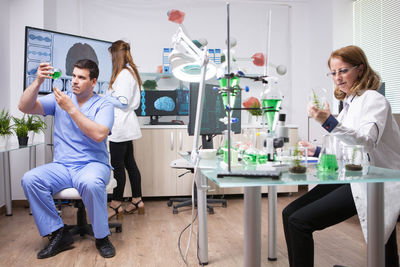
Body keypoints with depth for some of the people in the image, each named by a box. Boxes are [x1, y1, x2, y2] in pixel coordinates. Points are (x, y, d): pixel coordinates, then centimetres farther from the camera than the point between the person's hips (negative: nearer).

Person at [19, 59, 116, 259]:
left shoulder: (103, 105, 1)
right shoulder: (59, 99, 11)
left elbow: (99, 135, -18)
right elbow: (24, 107, 1)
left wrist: (71, 109, -17)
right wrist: (38, 81, -11)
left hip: (93, 164, -3)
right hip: (61, 166, 4)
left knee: (91, 183, -37)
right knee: (29, 180, -24)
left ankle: (102, 237, -13)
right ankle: (58, 234, -9)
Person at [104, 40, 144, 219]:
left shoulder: (124, 74, -14)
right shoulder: (130, 72, 17)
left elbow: (123, 102, -18)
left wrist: (104, 97, -6)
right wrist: (107, 96, 15)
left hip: (120, 126, -10)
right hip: (125, 126, 10)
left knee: (118, 165, -3)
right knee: (129, 163, 14)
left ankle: (116, 205, 7)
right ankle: (137, 201, 22)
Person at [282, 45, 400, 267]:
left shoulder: (373, 100, -7)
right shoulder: (348, 103, 20)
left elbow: (367, 142, -26)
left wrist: (329, 123, -37)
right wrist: (319, 152, 12)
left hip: (370, 183, -9)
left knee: (299, 222, -19)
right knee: (290, 214, -3)